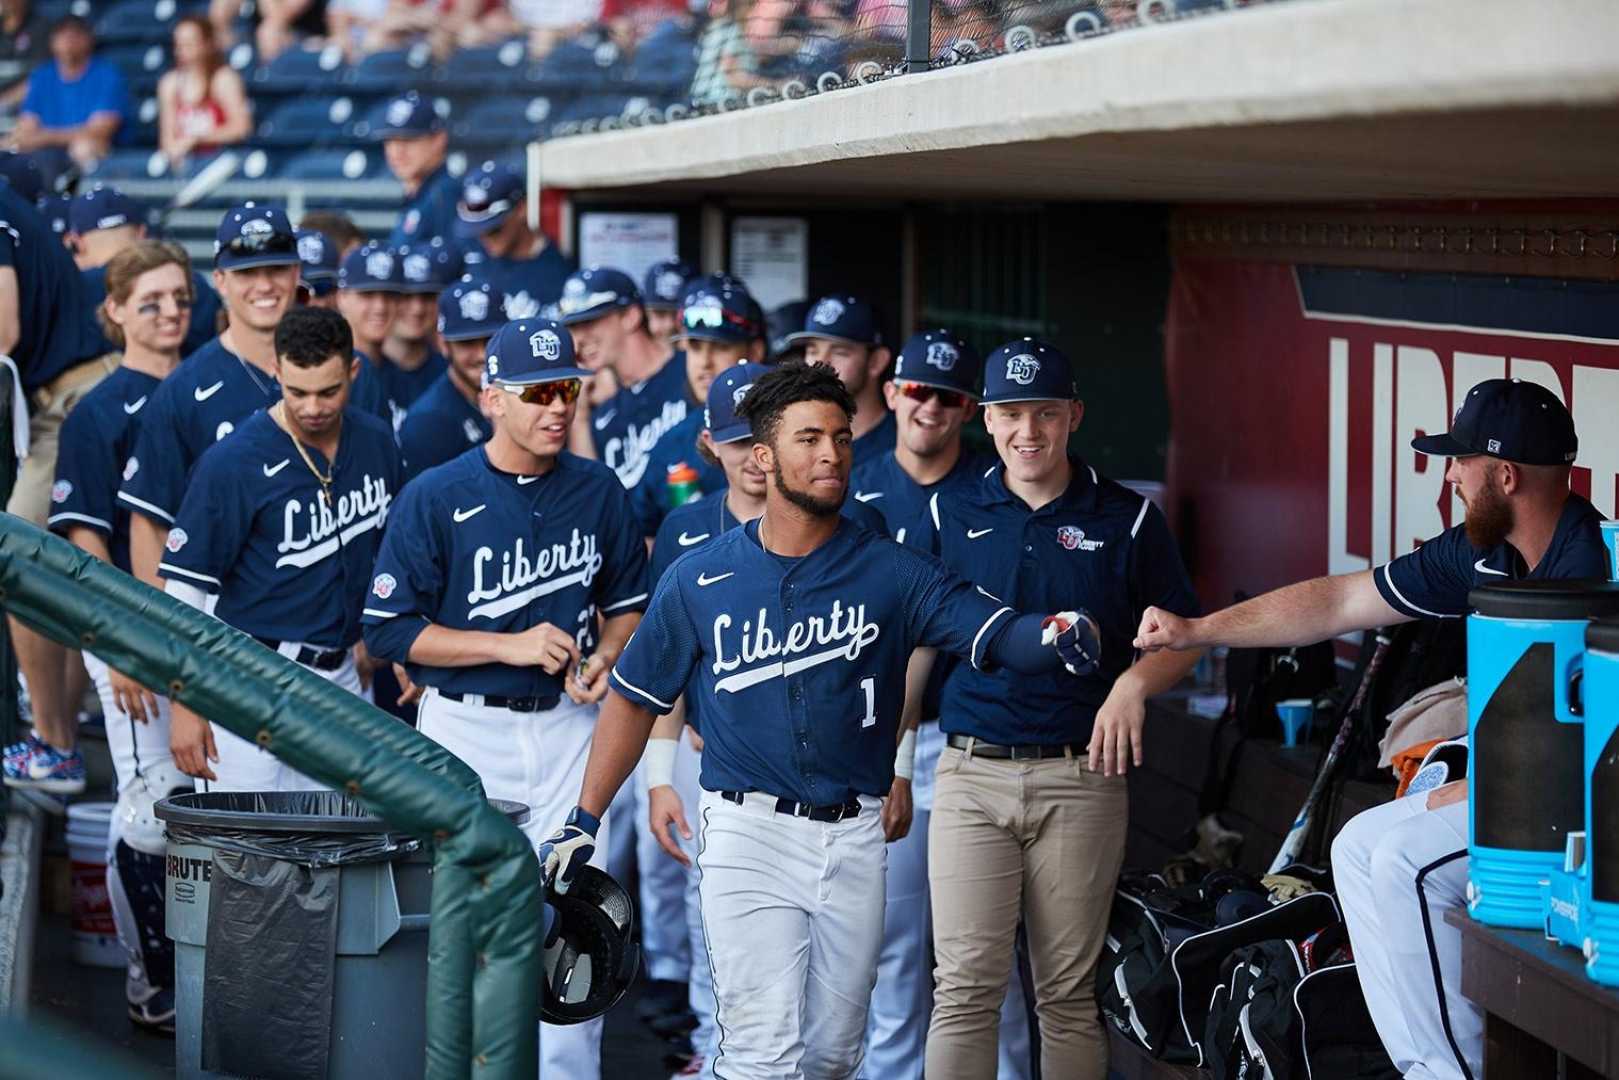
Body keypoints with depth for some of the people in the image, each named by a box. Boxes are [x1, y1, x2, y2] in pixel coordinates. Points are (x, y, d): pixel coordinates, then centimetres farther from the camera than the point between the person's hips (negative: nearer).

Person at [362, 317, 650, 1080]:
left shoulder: (599, 490, 5)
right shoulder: (435, 497, -7)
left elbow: (628, 600, 18)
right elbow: (388, 629, -8)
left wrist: (606, 657, -4)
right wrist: (510, 646, -14)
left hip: (568, 726, 3)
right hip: (467, 731, -3)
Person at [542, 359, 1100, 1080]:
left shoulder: (892, 572, 0)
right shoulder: (698, 580, 2)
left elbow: (999, 634, -11)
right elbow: (637, 697, 11)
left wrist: (1054, 636, -34)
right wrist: (585, 820, 9)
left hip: (855, 836, 2)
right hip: (748, 831, -2)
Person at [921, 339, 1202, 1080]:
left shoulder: (1128, 519, 4)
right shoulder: (949, 513, 8)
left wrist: (1134, 683, -13)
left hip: (1080, 777, 0)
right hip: (970, 775, 0)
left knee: (1069, 993, 5)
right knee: (966, 986, -7)